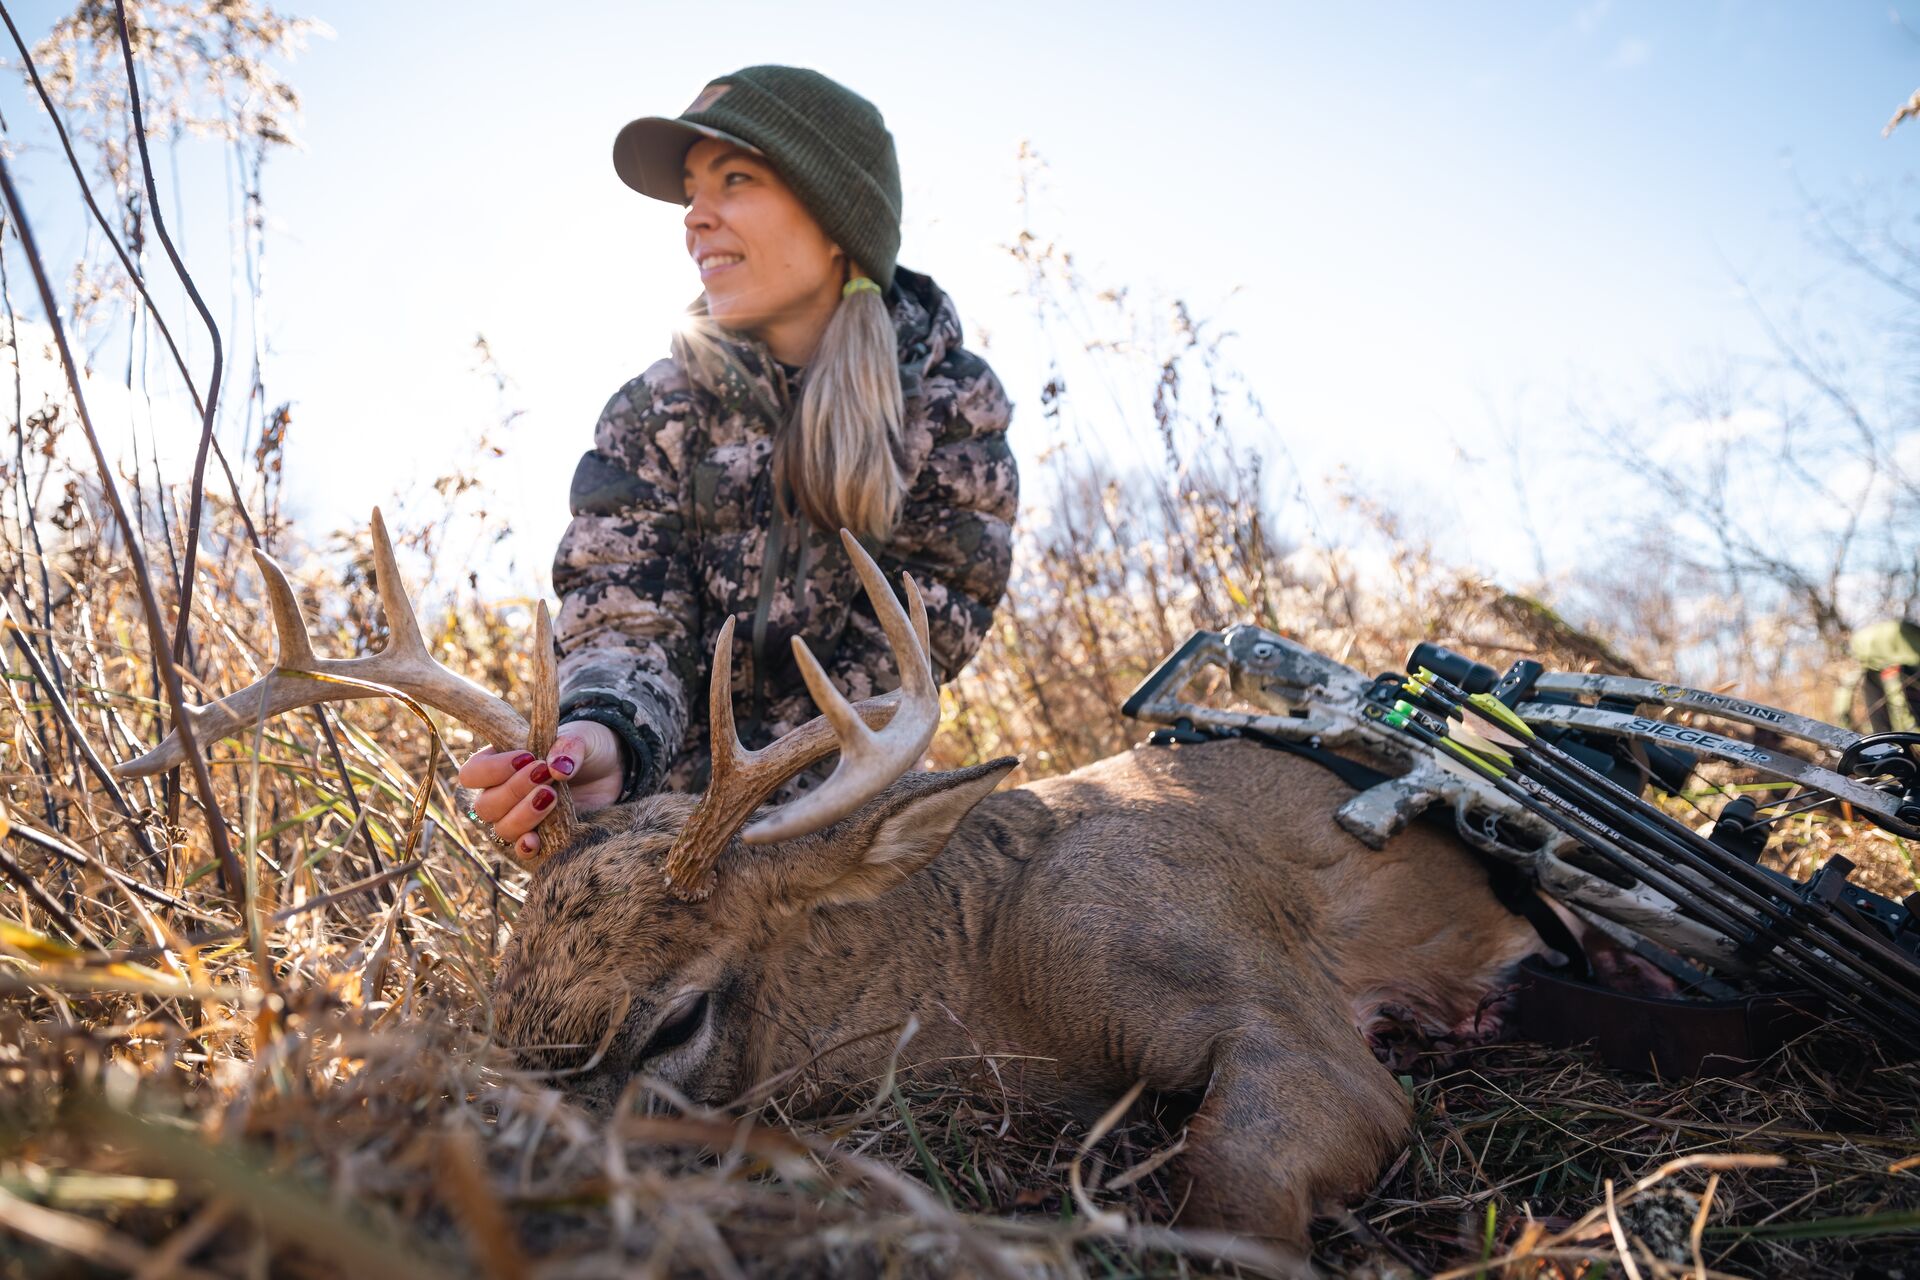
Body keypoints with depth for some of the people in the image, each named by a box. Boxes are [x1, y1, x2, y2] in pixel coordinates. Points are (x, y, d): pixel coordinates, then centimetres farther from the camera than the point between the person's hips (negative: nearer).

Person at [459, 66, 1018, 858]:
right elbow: (624, 619, -12)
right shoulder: (653, 415, -4)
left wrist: (718, 787, -20)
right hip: (676, 822, 1)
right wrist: (604, 739, -36)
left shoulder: (952, 404, -7)